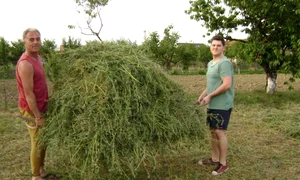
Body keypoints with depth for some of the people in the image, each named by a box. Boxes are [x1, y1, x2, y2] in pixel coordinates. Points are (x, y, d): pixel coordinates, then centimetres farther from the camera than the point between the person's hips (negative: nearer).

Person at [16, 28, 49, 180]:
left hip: (41, 107, 9)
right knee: (38, 143, 3)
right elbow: (28, 93, -23)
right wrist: (38, 116, -21)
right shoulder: (25, 64, -23)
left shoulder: (38, 58, 6)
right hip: (32, 110, -9)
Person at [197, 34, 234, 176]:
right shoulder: (210, 63, 15)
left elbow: (227, 85, -22)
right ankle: (215, 158, 28)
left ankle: (223, 163, 8)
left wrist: (210, 96, -16)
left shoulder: (224, 63, -14)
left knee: (220, 132, -5)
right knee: (213, 131, 14)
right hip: (212, 105, 9)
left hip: (222, 105, -9)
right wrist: (202, 95, 11)